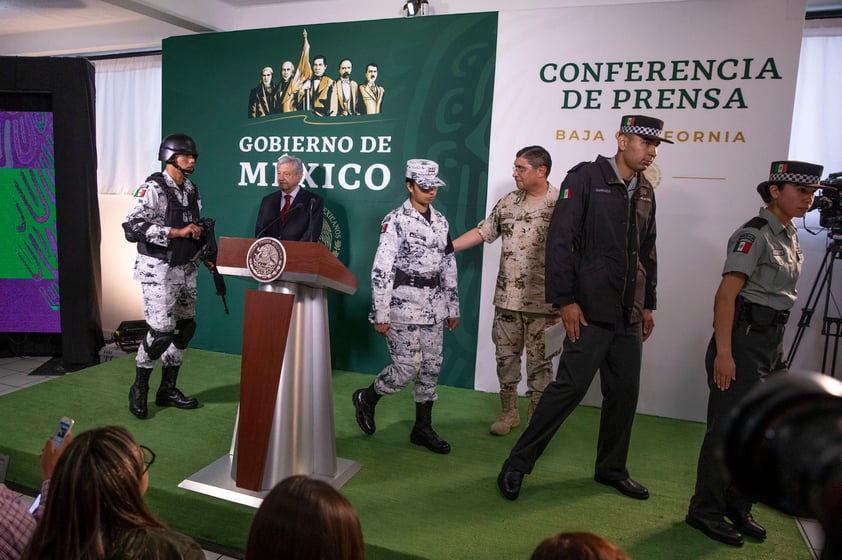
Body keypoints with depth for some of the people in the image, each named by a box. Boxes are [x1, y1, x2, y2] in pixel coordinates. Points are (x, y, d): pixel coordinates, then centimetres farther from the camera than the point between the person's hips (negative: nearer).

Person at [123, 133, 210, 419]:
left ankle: (168, 389, 23)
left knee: (184, 328, 10)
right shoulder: (153, 188, -12)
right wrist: (177, 232, -26)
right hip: (158, 269, -8)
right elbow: (133, 227, -22)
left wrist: (205, 256, 11)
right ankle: (139, 389, 12)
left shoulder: (192, 190, 11)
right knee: (161, 331, -11)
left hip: (186, 269, 8)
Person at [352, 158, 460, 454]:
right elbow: (381, 269, -13)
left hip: (433, 309, 7)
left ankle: (423, 428, 22)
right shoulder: (396, 221, -10)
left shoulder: (440, 221, 11)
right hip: (404, 306, -6)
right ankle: (366, 398, 23)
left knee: (431, 367, 9)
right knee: (408, 367, -4)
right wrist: (381, 315, -15)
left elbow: (449, 266, 15)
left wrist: (453, 308, 15)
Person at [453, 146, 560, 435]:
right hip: (507, 298, 5)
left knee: (539, 360, 7)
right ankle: (509, 412, 31)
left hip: (542, 301, -5)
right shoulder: (507, 202, 8)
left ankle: (536, 418, 23)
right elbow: (482, 232, 14)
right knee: (505, 355, 13)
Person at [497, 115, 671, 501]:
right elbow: (560, 241, -13)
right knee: (571, 386, -7)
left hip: (630, 314, 7)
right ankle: (517, 463, 8)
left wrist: (648, 304, 18)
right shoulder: (585, 178, -7)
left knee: (625, 391, 11)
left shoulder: (645, 191, 15)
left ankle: (611, 469, 29)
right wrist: (565, 299, -16)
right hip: (591, 309, -7)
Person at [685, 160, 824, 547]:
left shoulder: (790, 236, 14)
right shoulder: (754, 234, -13)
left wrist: (776, 347, 18)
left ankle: (738, 507, 30)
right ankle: (705, 511, 15)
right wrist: (723, 352, -24)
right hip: (743, 341, -9)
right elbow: (725, 294, -20)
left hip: (773, 342, 9)